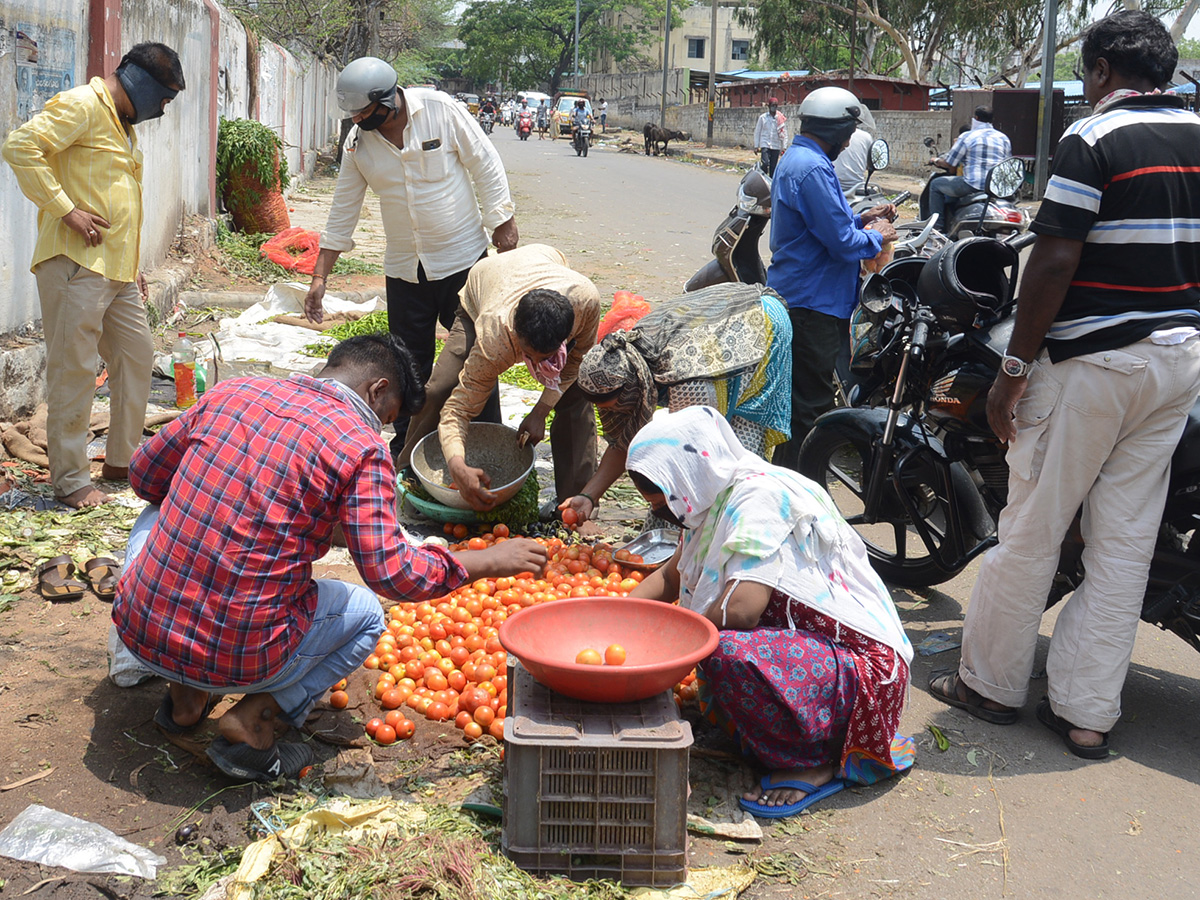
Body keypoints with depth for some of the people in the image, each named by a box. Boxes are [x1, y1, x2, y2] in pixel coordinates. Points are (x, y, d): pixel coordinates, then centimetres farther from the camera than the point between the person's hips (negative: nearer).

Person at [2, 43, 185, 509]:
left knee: (136, 356, 15)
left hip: (117, 271, 10)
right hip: (77, 265, -10)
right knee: (75, 371, -5)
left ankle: (122, 460, 26)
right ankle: (70, 480, 3)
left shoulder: (123, 123, 22)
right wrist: (66, 210, -21)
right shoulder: (82, 105, -9)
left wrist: (133, 266, 24)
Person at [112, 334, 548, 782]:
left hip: (137, 628, 4)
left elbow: (143, 475, 19)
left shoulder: (230, 393, 6)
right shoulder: (361, 446, -8)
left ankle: (184, 696, 21)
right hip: (237, 658, -3)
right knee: (366, 613, 25)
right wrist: (488, 561, 0)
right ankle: (253, 718, 3)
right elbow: (390, 573, -13)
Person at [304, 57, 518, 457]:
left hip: (462, 258, -3)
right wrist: (320, 277, 3)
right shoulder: (357, 142, -2)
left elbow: (486, 166, -5)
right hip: (404, 269, 3)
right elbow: (342, 213, 4)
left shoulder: (441, 110, -13)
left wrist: (503, 224, -7)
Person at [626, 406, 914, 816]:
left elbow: (740, 610, -31)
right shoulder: (715, 499, 9)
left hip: (862, 667, -10)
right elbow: (671, 577, 24)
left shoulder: (759, 496, -20)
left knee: (726, 653, -30)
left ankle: (814, 763, -8)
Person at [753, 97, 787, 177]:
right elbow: (757, 132, 7)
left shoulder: (781, 118, 6)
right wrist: (756, 146, 3)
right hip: (765, 144, -2)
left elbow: (784, 133, 11)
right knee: (766, 164, -19)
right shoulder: (763, 117, 3)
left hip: (776, 146, 2)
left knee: (773, 167, 3)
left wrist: (784, 147, 5)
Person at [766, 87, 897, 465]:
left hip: (795, 296, 11)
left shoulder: (795, 159, 16)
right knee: (809, 404, -6)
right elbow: (841, 243, -23)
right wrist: (875, 236, -5)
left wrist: (861, 219, 14)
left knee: (804, 399, 19)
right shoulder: (813, 169, -20)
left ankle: (784, 473, 29)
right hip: (812, 303, -11)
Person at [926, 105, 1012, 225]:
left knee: (935, 184, 12)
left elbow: (949, 164, 0)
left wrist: (936, 160, 23)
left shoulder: (967, 136, -4)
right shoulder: (1004, 138, 13)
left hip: (973, 185, -7)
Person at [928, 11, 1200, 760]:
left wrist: (1013, 370, -13)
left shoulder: (1092, 140, -12)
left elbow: (1056, 262, -18)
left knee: (1032, 530, 6)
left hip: (1094, 361, -6)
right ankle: (1088, 711, 15)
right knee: (1126, 542, 9)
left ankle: (992, 683, 18)